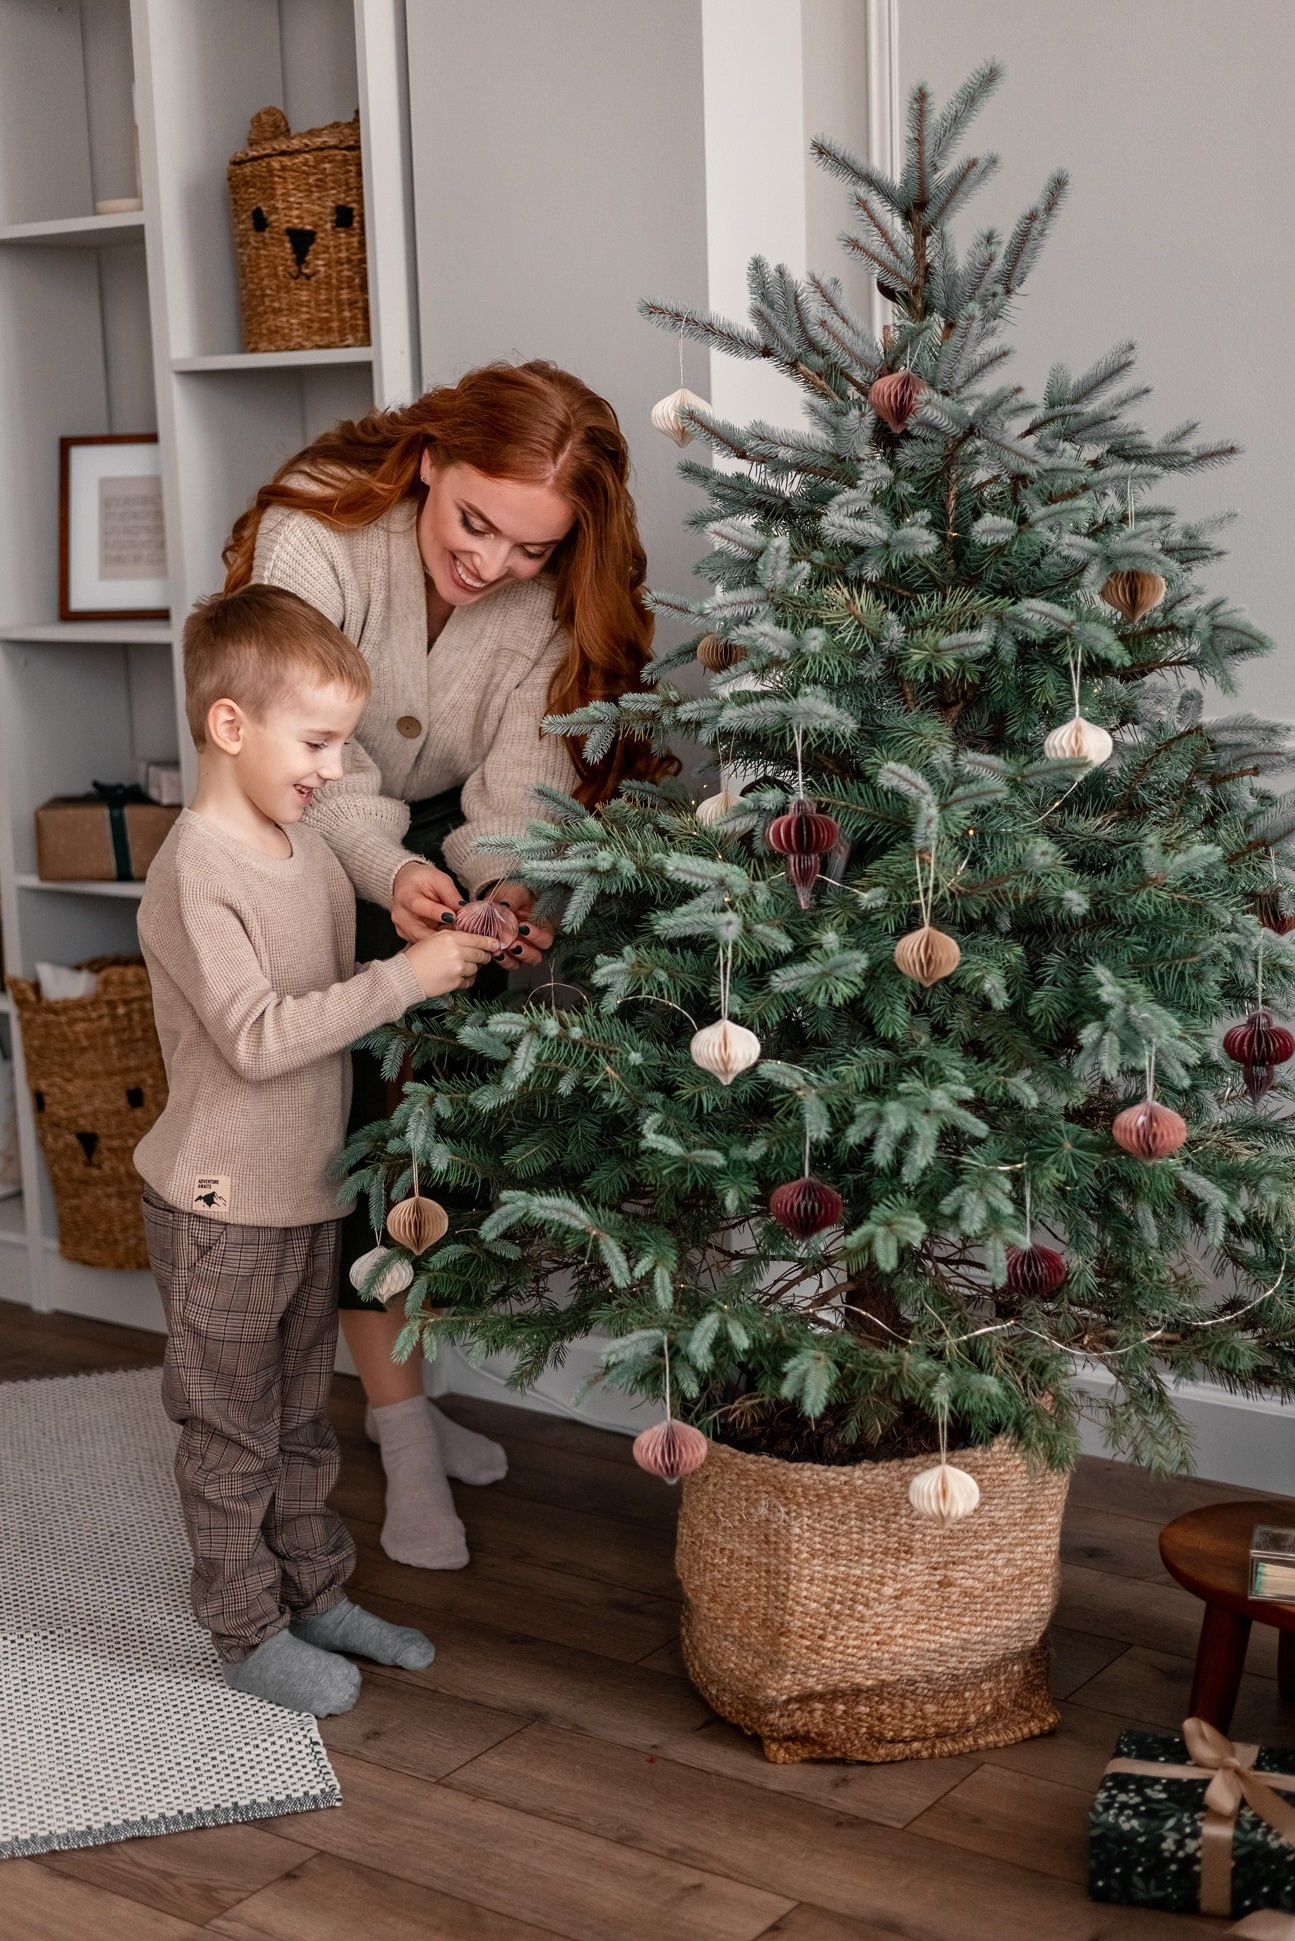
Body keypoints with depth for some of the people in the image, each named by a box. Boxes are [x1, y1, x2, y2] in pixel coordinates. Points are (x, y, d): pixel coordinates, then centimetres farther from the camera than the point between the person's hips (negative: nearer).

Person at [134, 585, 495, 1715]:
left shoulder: (308, 849, 7)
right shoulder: (194, 873, -21)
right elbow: (256, 1036, -28)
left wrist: (448, 959, 3)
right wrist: (405, 978, -27)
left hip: (307, 1194, 8)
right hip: (221, 1207, -8)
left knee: (301, 1418, 20)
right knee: (232, 1433, 7)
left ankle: (317, 1594, 34)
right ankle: (248, 1635, 20)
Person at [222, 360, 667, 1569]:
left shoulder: (551, 595, -15)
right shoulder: (314, 541, -28)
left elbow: (525, 771, -23)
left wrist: (506, 885, -44)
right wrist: (390, 871, -51)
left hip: (451, 849, 4)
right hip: (320, 866, -4)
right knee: (360, 1134, -8)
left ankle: (400, 1394, 28)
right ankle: (407, 1447, 0)